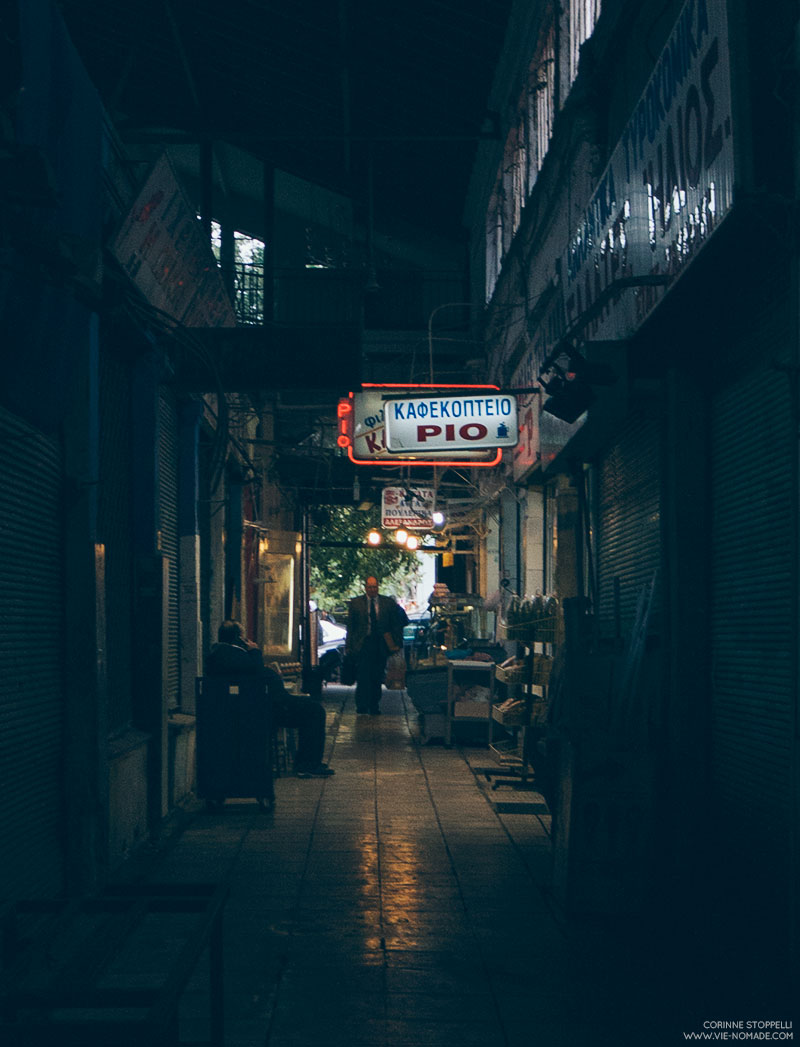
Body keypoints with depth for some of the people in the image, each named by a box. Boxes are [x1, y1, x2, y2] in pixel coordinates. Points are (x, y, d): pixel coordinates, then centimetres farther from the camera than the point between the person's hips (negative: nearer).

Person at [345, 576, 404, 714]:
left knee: (377, 678, 6)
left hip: (381, 645, 2)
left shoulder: (388, 603, 7)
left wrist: (397, 644, 2)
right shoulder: (355, 603, 5)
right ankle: (362, 706, -3)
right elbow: (350, 627, 6)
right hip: (362, 645, -1)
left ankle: (374, 707, 16)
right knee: (363, 677, -9)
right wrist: (348, 647, 1)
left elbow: (396, 625, 9)